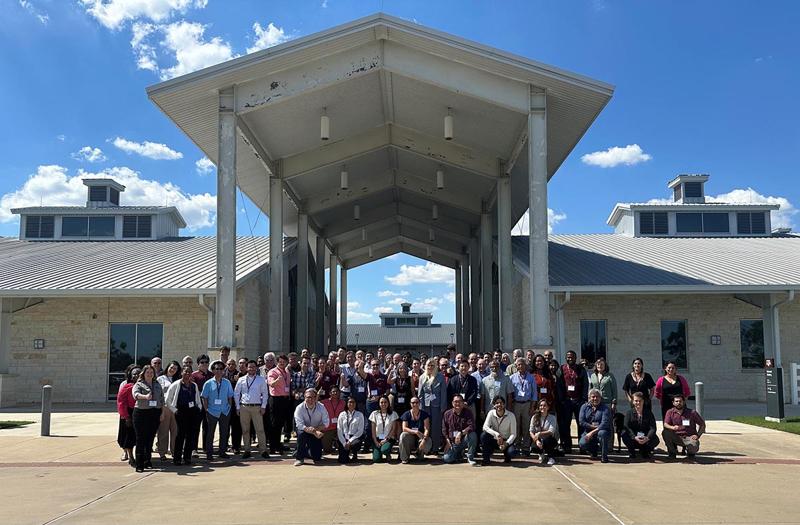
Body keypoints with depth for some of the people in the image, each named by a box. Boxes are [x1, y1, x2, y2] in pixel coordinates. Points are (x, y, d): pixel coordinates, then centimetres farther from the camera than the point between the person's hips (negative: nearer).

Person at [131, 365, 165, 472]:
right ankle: (139, 465, -5)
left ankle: (148, 461, 21)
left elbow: (162, 399, 16)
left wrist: (162, 413, 8)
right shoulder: (139, 384, 1)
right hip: (141, 413, -4)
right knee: (141, 439, -5)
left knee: (150, 438, 9)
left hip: (155, 413, 4)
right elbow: (135, 394, -21)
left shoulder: (157, 385, 16)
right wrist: (145, 396, -40)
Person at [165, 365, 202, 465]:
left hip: (193, 412, 4)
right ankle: (177, 458, 2)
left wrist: (198, 408, 9)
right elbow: (167, 400, 2)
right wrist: (174, 410, -3)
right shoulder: (176, 385, 1)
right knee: (181, 434, -8)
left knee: (192, 434, 2)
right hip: (181, 412, -4)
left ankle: (187, 457, 13)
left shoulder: (194, 386, 15)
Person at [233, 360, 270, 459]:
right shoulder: (241, 380, 6)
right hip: (244, 407, 2)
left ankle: (263, 450, -2)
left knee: (260, 429, -5)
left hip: (257, 407, -1)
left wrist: (263, 406, -1)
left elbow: (265, 393, 7)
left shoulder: (261, 379, 5)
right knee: (245, 430, 6)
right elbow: (236, 394, 10)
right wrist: (238, 407, 5)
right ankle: (247, 450, 14)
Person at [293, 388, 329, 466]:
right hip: (304, 432, -1)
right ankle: (299, 457, -18)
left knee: (317, 457, -7)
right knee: (301, 433, -37)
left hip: (317, 431, 2)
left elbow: (325, 423, -12)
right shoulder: (299, 408, -18)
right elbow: (300, 425, -26)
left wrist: (315, 429, -30)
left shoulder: (321, 407, -13)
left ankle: (306, 452, 28)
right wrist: (315, 432, -37)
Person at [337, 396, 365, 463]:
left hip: (355, 438, -1)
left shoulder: (360, 415, 2)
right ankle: (348, 454, 22)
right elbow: (339, 431, 3)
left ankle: (354, 455, -2)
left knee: (354, 444, -38)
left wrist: (350, 441, -13)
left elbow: (360, 431, -4)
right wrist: (344, 443, -10)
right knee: (342, 460, -15)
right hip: (344, 438, 1)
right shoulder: (342, 415, 6)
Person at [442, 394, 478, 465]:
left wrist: (461, 433, -30)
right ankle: (460, 453, 19)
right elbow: (444, 429, 8)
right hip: (452, 442, 2)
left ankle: (470, 458, -16)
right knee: (447, 459, -18)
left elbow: (471, 426, -17)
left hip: (464, 440, -2)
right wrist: (447, 441, -4)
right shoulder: (447, 414, 4)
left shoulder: (467, 413, -2)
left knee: (472, 434, -34)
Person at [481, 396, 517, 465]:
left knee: (512, 452, -32)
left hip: (506, 441, -1)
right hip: (494, 440, 1)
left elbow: (513, 434, -12)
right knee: (484, 435, -28)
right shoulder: (491, 413, -9)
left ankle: (507, 457, 8)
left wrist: (506, 443, -28)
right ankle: (486, 458, -11)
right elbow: (485, 427, -21)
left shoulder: (511, 416, -12)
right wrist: (496, 434, -35)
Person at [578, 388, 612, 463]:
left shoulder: (605, 408, -6)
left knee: (602, 433, -38)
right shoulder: (585, 407, 5)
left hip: (602, 430, -2)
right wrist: (594, 427, -15)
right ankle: (594, 449, 12)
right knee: (582, 443, -26)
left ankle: (604, 456, -17)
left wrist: (593, 432, -25)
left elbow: (605, 424, -18)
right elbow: (581, 422, -5)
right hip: (588, 432, 3)